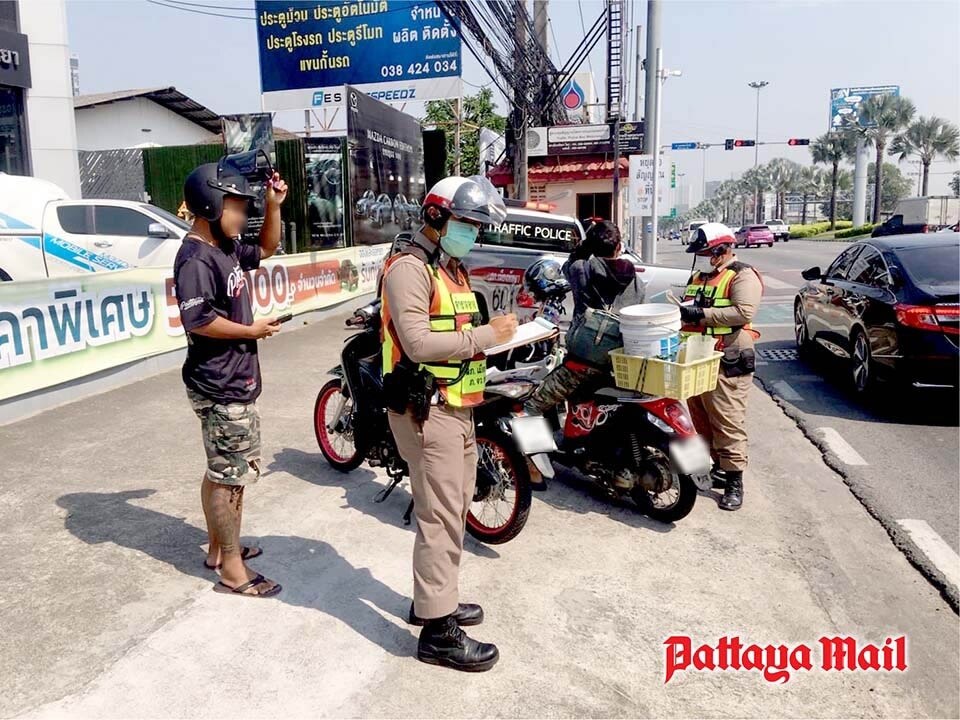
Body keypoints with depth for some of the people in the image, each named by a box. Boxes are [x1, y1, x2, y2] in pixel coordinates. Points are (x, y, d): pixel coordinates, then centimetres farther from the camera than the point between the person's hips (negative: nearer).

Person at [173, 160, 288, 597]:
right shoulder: (196, 258, -19)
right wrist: (253, 330, -16)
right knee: (229, 475, -3)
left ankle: (219, 548, 34)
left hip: (236, 381, 10)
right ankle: (232, 569, 9)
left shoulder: (227, 248, 11)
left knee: (226, 471, 19)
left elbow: (267, 248, 26)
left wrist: (274, 207, 11)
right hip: (219, 386, -10)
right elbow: (199, 320, -28)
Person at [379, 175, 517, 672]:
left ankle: (433, 598, 34)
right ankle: (438, 632, 5)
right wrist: (485, 336, -19)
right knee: (440, 517, -6)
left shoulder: (451, 268, 18)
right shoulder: (409, 268, -14)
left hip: (456, 407, 10)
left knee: (455, 509, 18)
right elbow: (418, 343, -23)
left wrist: (494, 332, 4)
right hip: (427, 411, -10)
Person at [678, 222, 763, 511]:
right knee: (700, 419, 13)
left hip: (727, 364, -9)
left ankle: (734, 481, 0)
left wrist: (703, 313, -22)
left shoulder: (742, 276, -6)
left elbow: (744, 312, -21)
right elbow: (688, 310, 27)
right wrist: (682, 311, 3)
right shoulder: (699, 277, 21)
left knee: (728, 423, -7)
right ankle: (715, 467, 27)